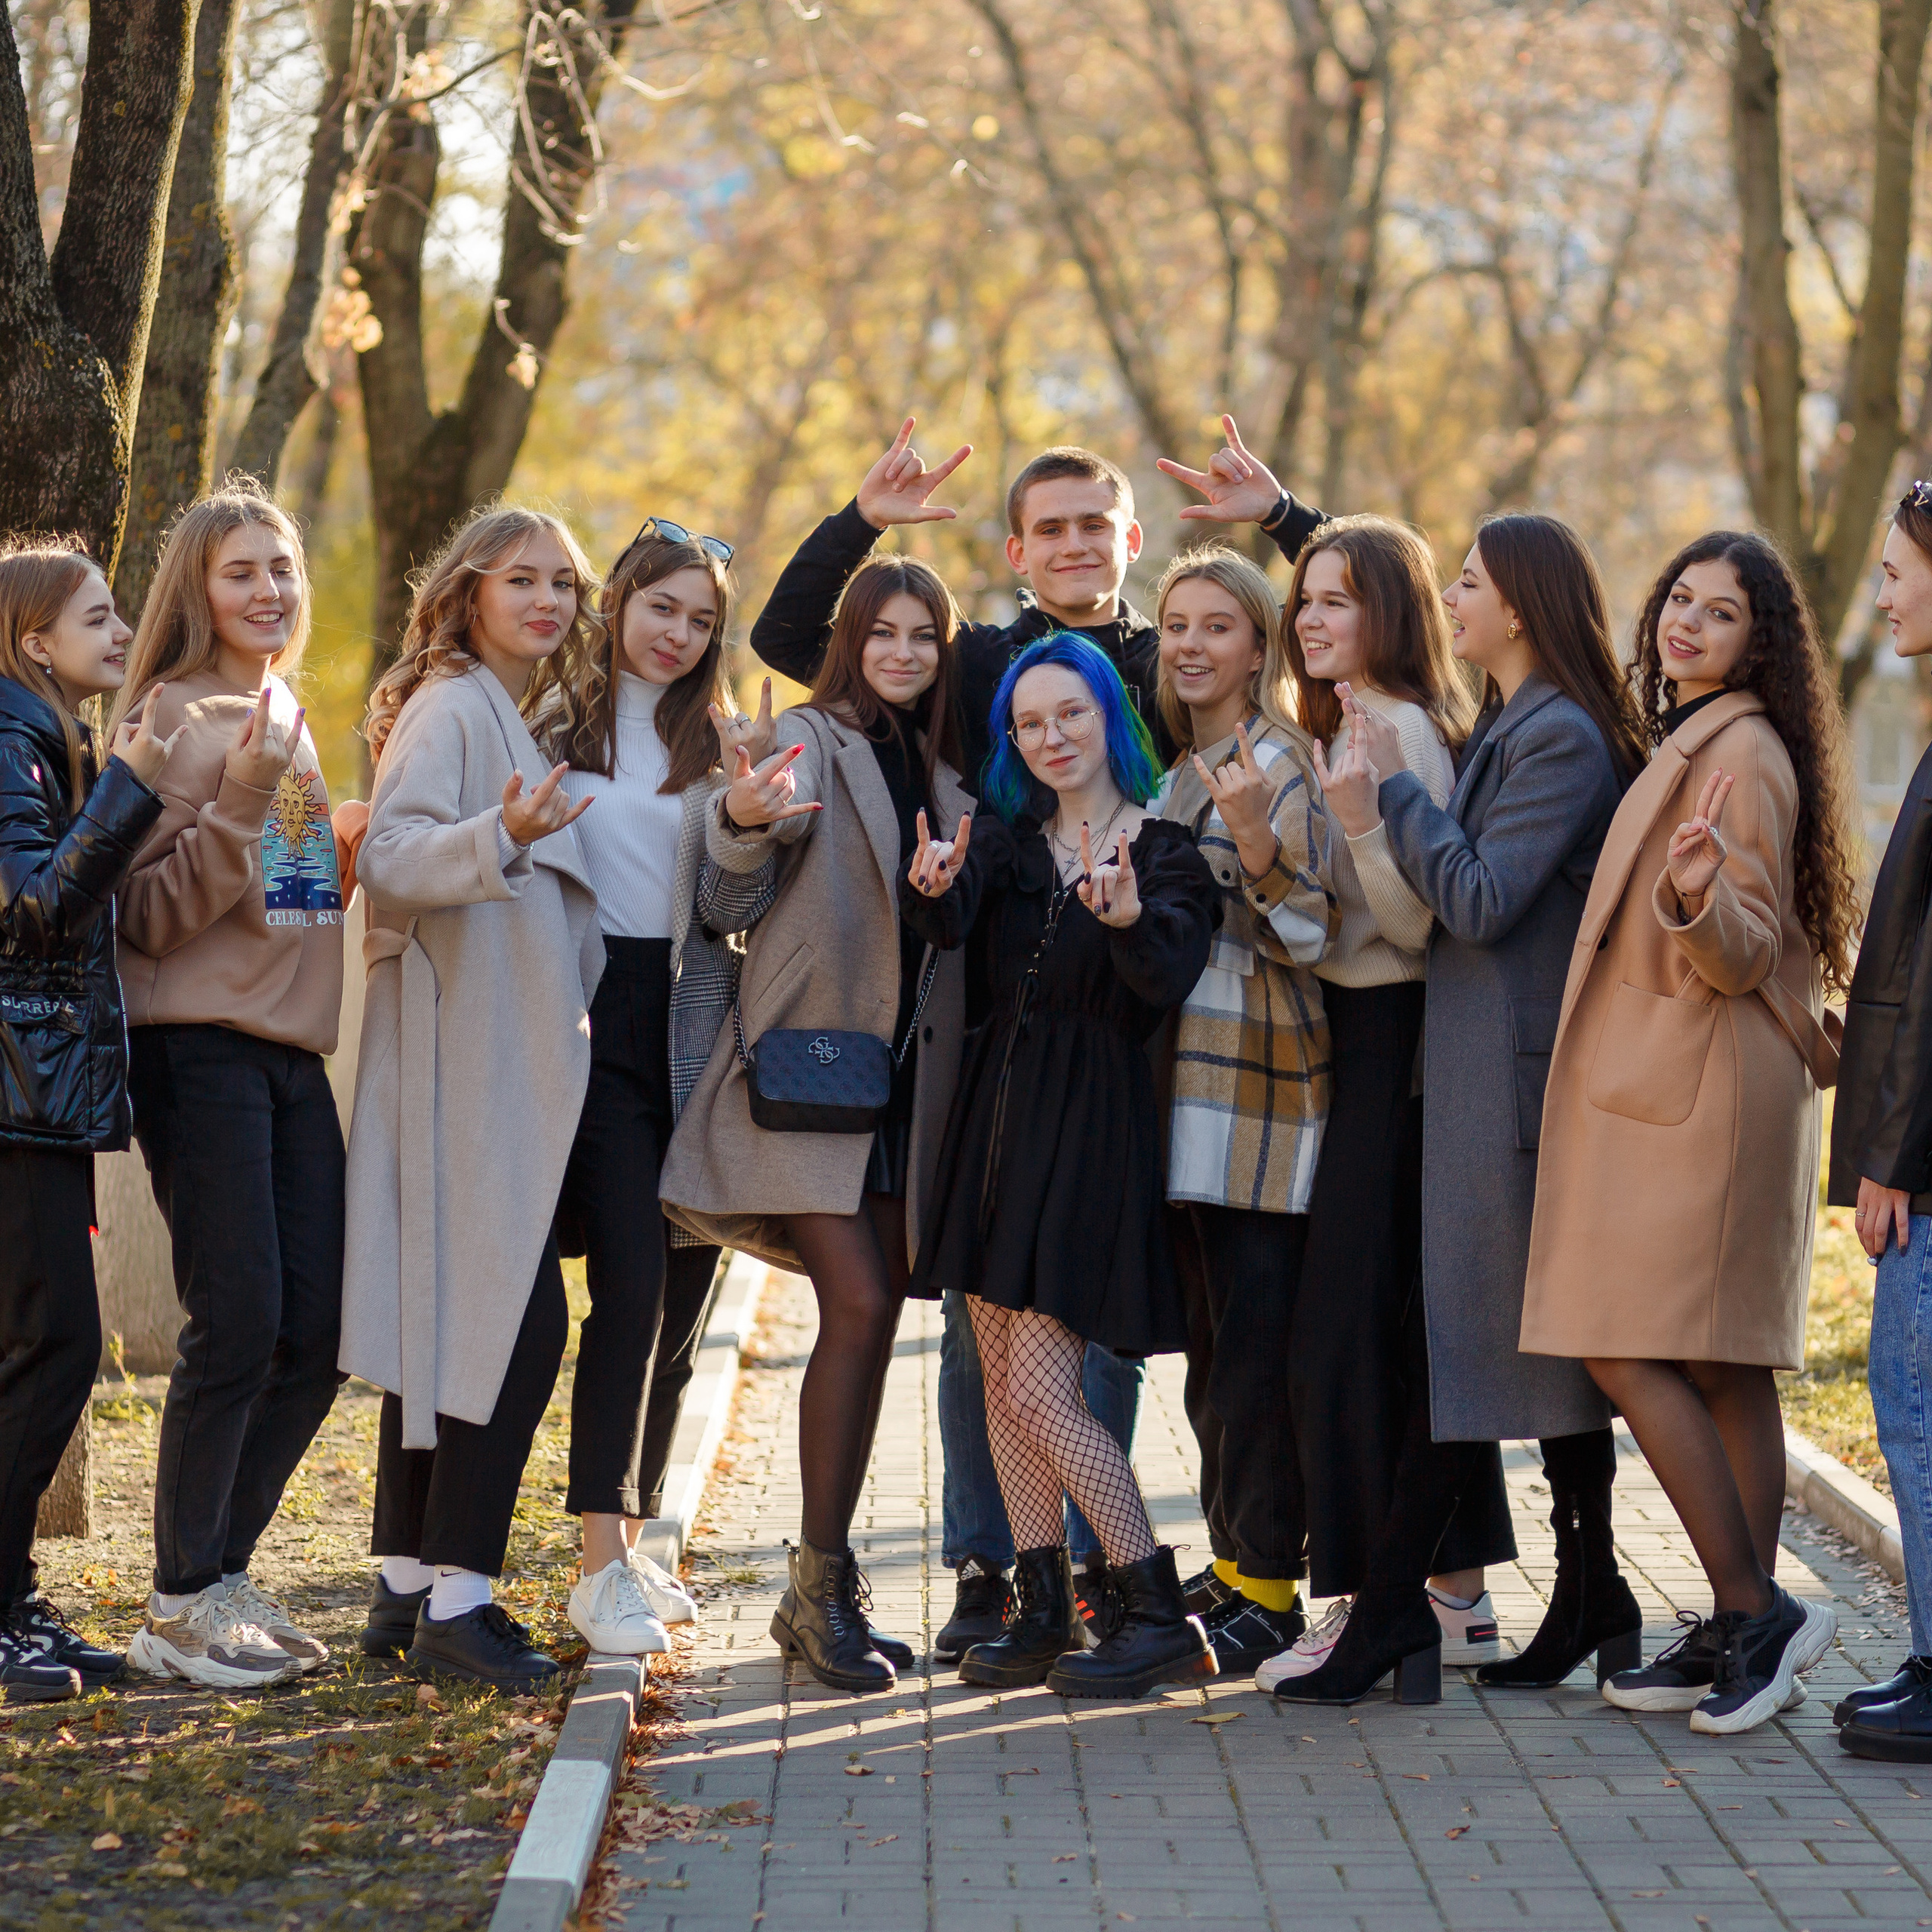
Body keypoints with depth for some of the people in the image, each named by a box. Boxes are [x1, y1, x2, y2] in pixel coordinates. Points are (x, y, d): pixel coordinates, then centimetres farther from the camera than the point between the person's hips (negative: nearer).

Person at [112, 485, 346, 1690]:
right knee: (238, 1322, -10)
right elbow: (152, 915, -12)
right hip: (200, 1047, -8)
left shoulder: (289, 717, 17)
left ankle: (224, 1574, 17)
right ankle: (180, 1607, 0)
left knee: (316, 1331, 5)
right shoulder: (176, 716, -6)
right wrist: (239, 805, -23)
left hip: (293, 1048, 8)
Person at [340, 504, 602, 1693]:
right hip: (466, 1054, -10)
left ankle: (411, 1589, 12)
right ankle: (454, 1599, -12)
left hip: (513, 1054, 10)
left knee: (446, 1319, 9)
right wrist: (496, 838, -38)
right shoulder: (449, 708, -8)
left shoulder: (513, 717, 20)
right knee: (519, 1318, -14)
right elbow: (391, 858, -24)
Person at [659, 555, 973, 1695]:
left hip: (906, 1077, 6)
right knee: (858, 1309, -16)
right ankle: (821, 1587, -9)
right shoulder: (815, 739, -2)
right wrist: (746, 816, -45)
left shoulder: (948, 777, 16)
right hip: (810, 1064, -6)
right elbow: (749, 849, -22)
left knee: (871, 1319, 5)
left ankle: (830, 1587, 12)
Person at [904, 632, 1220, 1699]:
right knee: (1004, 1384, 7)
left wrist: (1129, 920, -41)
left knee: (1038, 1390, -10)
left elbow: (1170, 981, -20)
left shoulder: (1165, 850, -3)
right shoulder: (1007, 841, 9)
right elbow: (948, 926, -11)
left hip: (1096, 1123, -6)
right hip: (999, 1116, 6)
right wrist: (934, 889, -34)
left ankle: (1163, 1618, -2)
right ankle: (1042, 1613, 16)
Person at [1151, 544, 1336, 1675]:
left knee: (1258, 1343, -7)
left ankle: (1270, 1587, -2)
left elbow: (1313, 934, -15)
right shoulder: (1181, 770, 17)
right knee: (1212, 1339, 11)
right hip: (1192, 1086, 8)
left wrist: (1259, 844, -29)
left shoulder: (1280, 762, -8)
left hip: (1262, 1087, -8)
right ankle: (1235, 1559, 19)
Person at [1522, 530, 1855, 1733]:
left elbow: (1745, 954, -17)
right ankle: (1744, 1631, 11)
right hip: (1670, 1084, 10)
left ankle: (1754, 1612, -9)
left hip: (1699, 1090, -10)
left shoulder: (1744, 752, -12)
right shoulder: (1687, 743, 17)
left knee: (1627, 1350, -12)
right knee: (1724, 1368, 8)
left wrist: (1696, 898, -34)